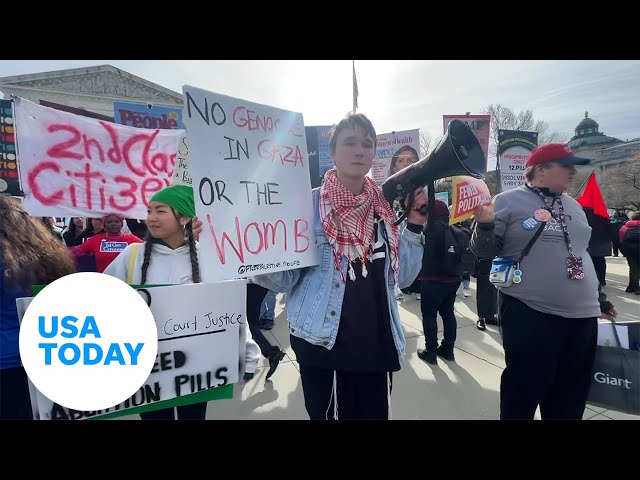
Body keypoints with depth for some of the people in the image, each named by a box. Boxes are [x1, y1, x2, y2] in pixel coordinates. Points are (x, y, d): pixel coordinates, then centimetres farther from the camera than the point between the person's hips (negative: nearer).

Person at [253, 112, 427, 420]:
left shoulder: (385, 207, 4)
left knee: (375, 414, 19)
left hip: (378, 344, 4)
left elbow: (402, 277, 4)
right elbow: (285, 279, -9)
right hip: (323, 345, -4)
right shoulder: (309, 204, -8)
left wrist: (415, 225, -5)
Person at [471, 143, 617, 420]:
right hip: (530, 316, -7)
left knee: (570, 400, 17)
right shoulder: (508, 202, -5)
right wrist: (485, 224, -27)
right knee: (523, 394, 3)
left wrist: (600, 299, 26)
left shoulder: (573, 206, 16)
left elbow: (583, 255, 24)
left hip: (582, 316, 7)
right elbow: (484, 252, -7)